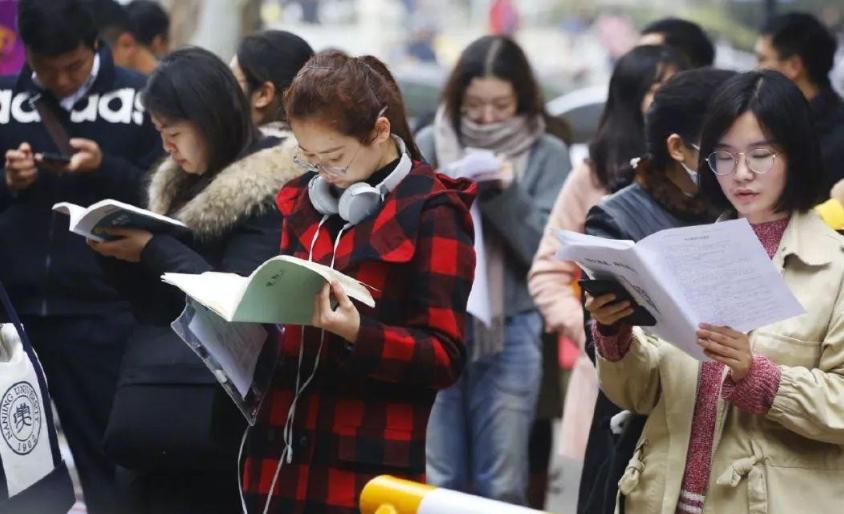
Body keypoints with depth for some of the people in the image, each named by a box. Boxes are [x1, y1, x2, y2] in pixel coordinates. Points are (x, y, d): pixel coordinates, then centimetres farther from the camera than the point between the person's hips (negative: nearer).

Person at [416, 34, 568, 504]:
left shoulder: (547, 155, 2)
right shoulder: (430, 145, 5)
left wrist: (505, 193, -17)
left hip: (511, 331, -1)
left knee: (502, 485, 3)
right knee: (436, 482, 2)